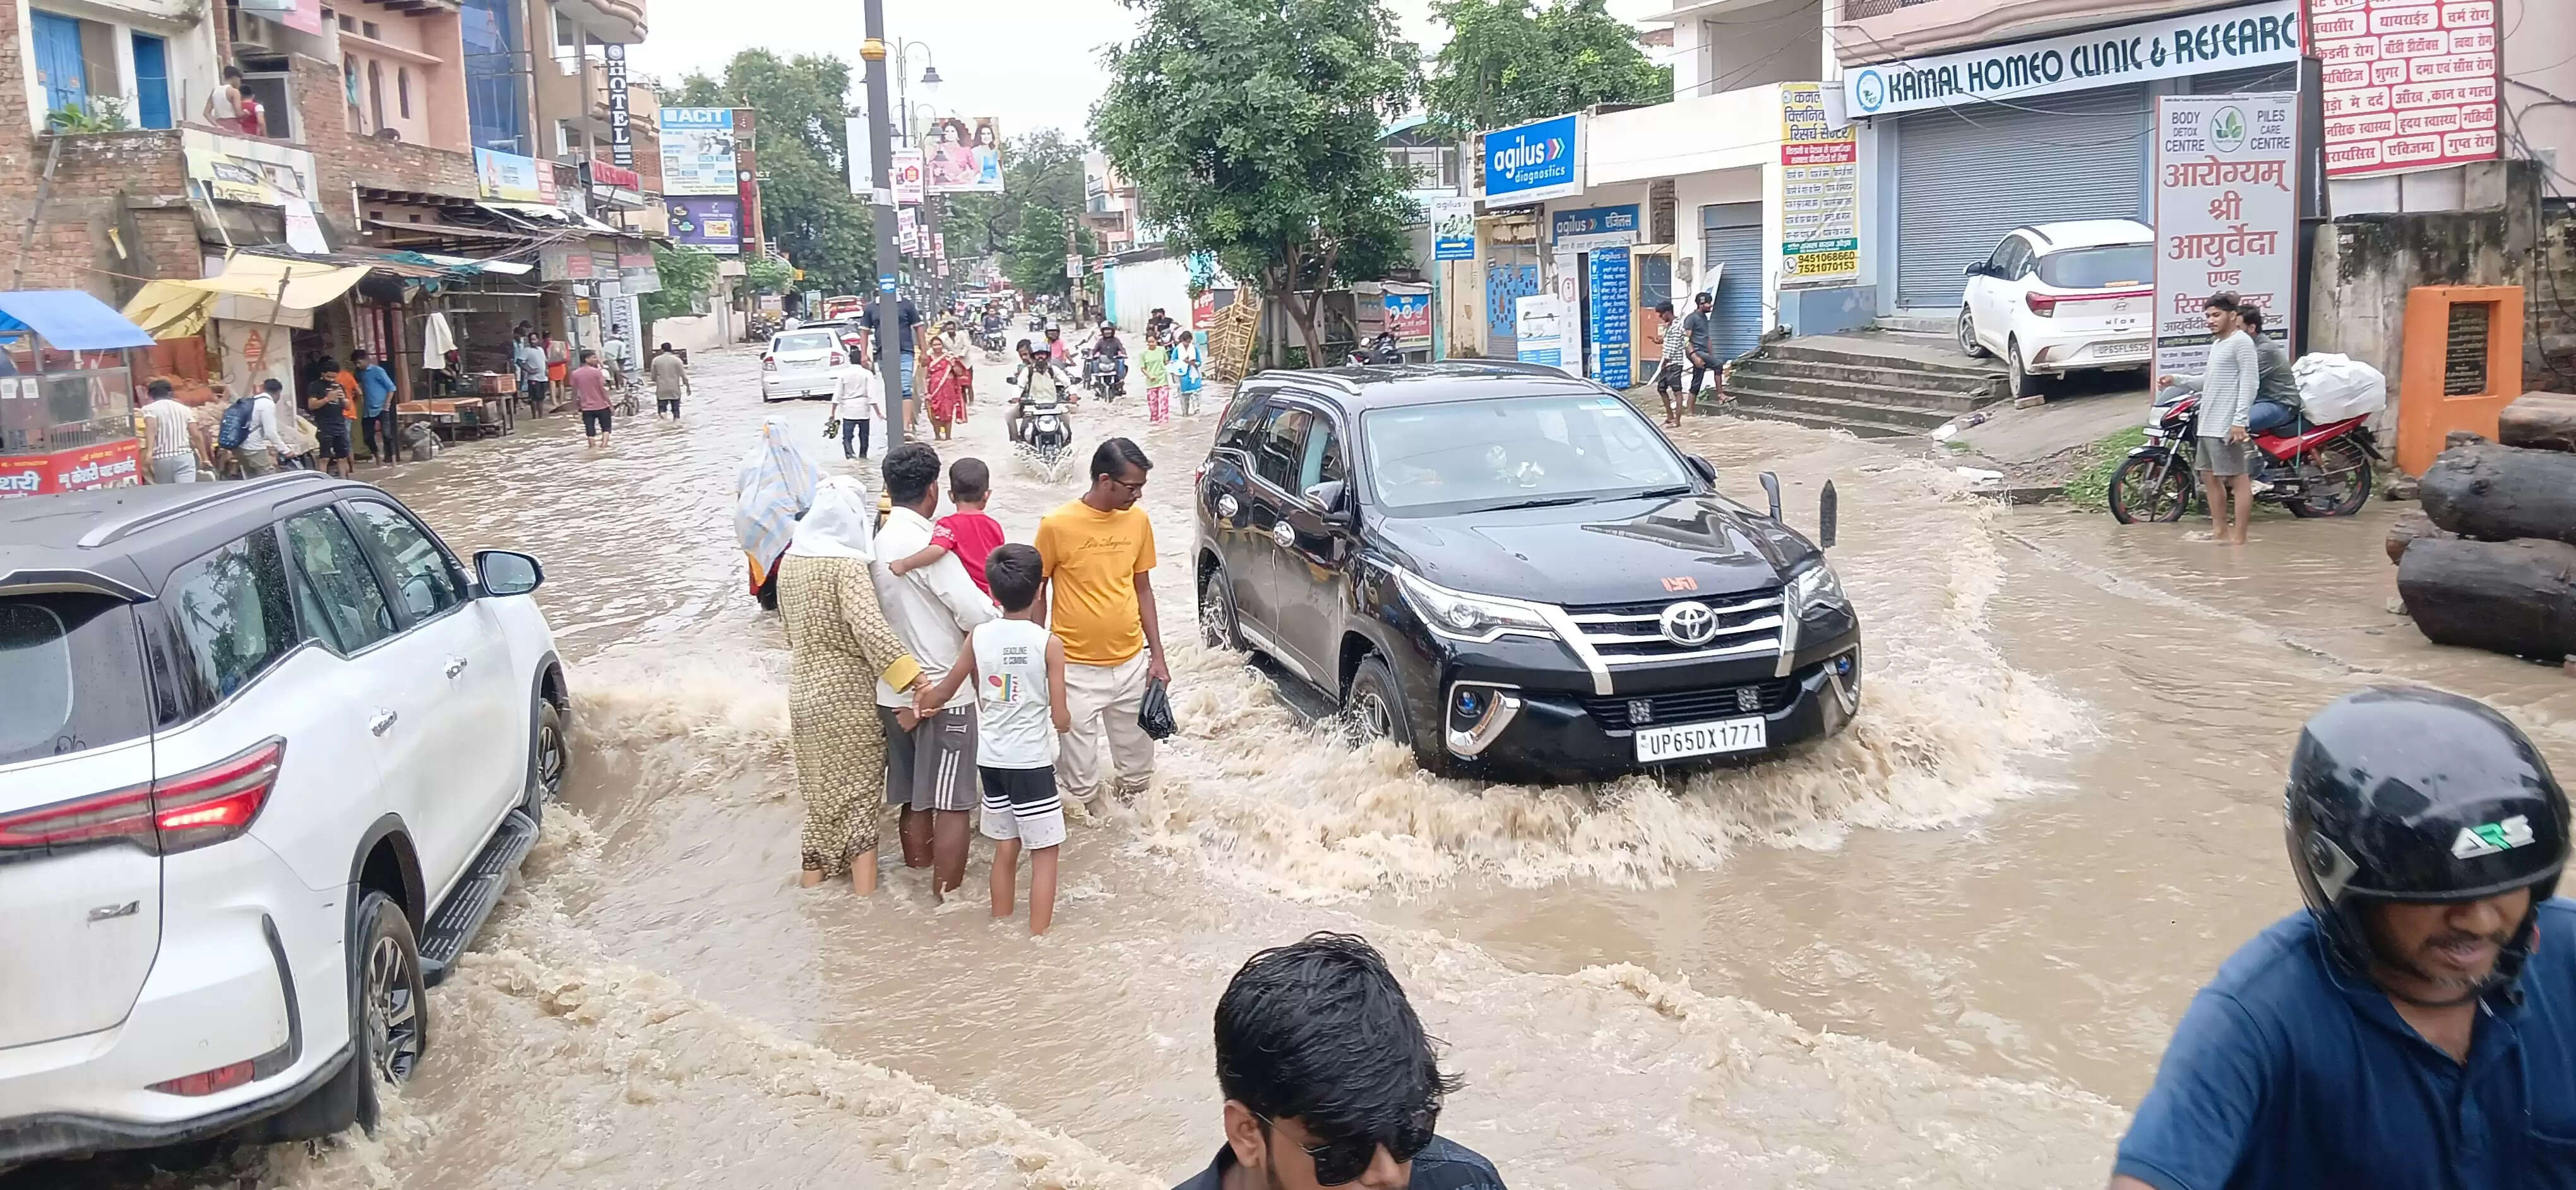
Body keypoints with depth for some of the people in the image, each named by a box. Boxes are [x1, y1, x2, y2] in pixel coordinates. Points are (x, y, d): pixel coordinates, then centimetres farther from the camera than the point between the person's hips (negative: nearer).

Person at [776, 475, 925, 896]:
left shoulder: (790, 560, 5)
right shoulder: (847, 564, -18)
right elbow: (869, 627, -31)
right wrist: (914, 677, -34)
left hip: (804, 689, 6)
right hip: (847, 692, -6)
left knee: (821, 787, 18)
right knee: (857, 788, 5)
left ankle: (815, 874, 26)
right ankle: (864, 890, 7)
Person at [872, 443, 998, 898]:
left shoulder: (877, 540, 4)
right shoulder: (927, 543, -19)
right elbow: (978, 614, -22)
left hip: (895, 693, 8)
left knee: (915, 797, 18)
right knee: (952, 802, 1)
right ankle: (949, 894, 6)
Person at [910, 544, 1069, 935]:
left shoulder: (978, 636, -2)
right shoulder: (1049, 643, -12)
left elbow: (944, 691, 10)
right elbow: (1060, 719, -11)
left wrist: (920, 705, 30)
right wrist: (1064, 720, 12)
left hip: (990, 760, 5)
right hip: (1031, 763, -5)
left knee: (1005, 850, 18)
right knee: (1045, 853, 5)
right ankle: (1037, 942, 4)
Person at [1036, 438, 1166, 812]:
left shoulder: (1138, 520, 0)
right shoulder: (1057, 525, -13)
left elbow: (1143, 589, 9)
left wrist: (1157, 655, 7)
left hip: (1131, 663, 4)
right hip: (1077, 669, -4)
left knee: (1138, 755, 15)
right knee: (1081, 765, 6)